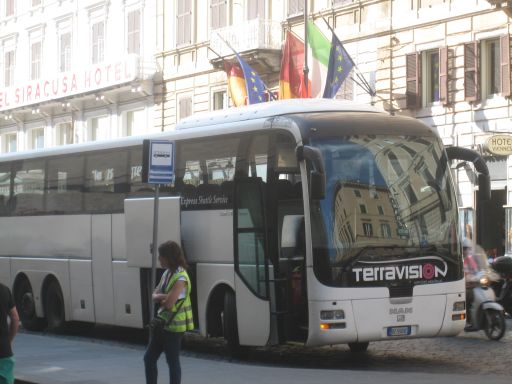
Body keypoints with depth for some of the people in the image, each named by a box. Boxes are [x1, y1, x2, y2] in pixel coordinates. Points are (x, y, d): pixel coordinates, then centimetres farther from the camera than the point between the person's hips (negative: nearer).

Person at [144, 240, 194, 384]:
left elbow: (168, 304, -25)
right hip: (161, 323, 9)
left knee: (172, 362, 0)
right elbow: (154, 296, 8)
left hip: (174, 327, -9)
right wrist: (162, 297, -14)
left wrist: (159, 299, -4)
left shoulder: (180, 278, -20)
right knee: (149, 358, 13)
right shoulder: (167, 273, 8)